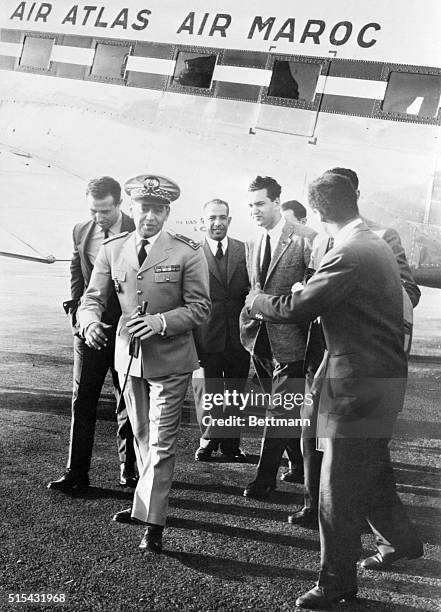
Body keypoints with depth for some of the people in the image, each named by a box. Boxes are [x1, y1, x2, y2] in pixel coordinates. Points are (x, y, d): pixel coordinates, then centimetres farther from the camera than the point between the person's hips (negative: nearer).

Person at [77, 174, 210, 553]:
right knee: (141, 436, 19)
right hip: (128, 356, 5)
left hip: (170, 360, -4)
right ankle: (148, 502, 37)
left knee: (161, 441, -3)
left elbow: (199, 308, -10)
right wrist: (90, 322, -20)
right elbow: (93, 298, 2)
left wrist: (160, 322, -25)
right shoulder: (112, 250, 2)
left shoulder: (188, 253, -9)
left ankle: (152, 521, 7)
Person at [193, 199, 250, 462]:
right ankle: (209, 440, 26)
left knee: (235, 393, 13)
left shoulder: (245, 250, 3)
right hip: (206, 336, -2)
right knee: (207, 392, 8)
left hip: (238, 335, 2)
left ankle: (231, 442, 28)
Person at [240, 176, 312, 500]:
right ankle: (301, 467, 34)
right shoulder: (253, 246, 11)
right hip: (262, 340, 7)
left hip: (290, 341, -7)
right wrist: (252, 310, 8)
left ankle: (266, 476, 10)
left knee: (280, 411, -2)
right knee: (287, 410, 18)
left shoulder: (303, 241, -12)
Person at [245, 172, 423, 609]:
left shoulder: (349, 253, -22)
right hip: (383, 376, 10)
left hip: (360, 383, -10)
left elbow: (298, 308, -21)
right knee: (371, 469, 25)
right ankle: (399, 538, 44)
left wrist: (256, 301, -4)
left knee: (339, 486, 1)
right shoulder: (376, 245, 10)